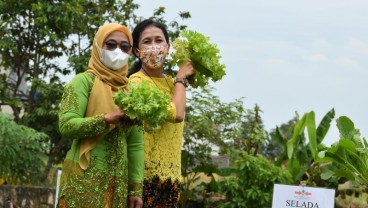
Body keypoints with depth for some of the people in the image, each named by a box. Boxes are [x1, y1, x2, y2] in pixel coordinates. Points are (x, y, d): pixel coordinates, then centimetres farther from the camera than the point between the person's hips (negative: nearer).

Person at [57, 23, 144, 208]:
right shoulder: (84, 81, -4)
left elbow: (135, 144, 8)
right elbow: (66, 125, -15)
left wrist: (136, 188, 3)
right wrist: (107, 119, -24)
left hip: (118, 182, 5)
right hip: (84, 180, -5)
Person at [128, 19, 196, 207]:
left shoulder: (170, 82, 13)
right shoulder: (137, 82, -12)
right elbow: (177, 114, -20)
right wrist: (181, 79, -7)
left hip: (170, 176, 8)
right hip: (146, 175, -8)